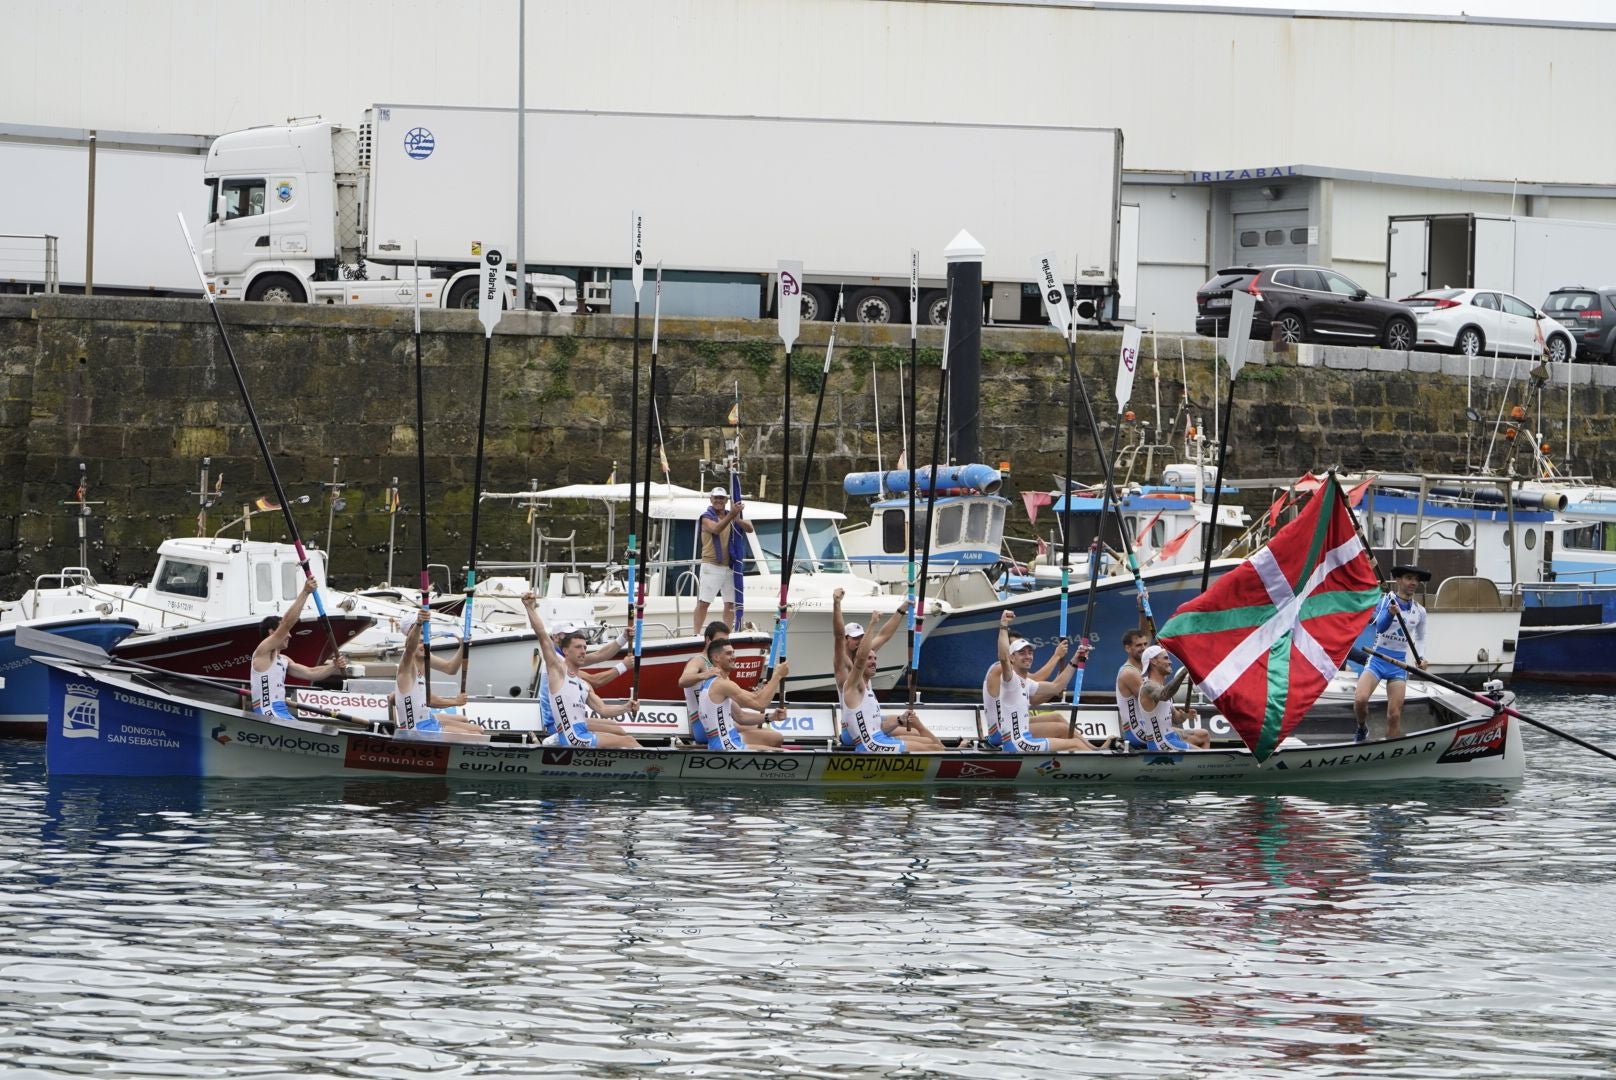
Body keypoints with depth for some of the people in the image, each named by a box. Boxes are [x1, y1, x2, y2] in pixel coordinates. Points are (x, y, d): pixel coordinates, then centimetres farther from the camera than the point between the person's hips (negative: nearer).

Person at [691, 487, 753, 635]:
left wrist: (737, 519, -26)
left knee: (730, 602, 6)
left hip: (729, 566, 5)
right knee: (703, 602, -5)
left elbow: (749, 528, -3)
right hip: (711, 566, -5)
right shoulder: (707, 516, -4)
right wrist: (731, 515, -40)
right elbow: (716, 529, -25)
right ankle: (696, 633, -5)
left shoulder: (732, 516, 10)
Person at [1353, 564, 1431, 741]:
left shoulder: (1419, 611, 6)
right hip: (1377, 659, -3)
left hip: (1399, 664, 3)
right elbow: (1380, 627, -22)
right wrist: (1390, 613, -42)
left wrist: (1421, 658, 2)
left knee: (1394, 715, -4)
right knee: (1360, 700, -24)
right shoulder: (1385, 601, -6)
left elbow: (1420, 639, 20)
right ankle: (1362, 728, 6)